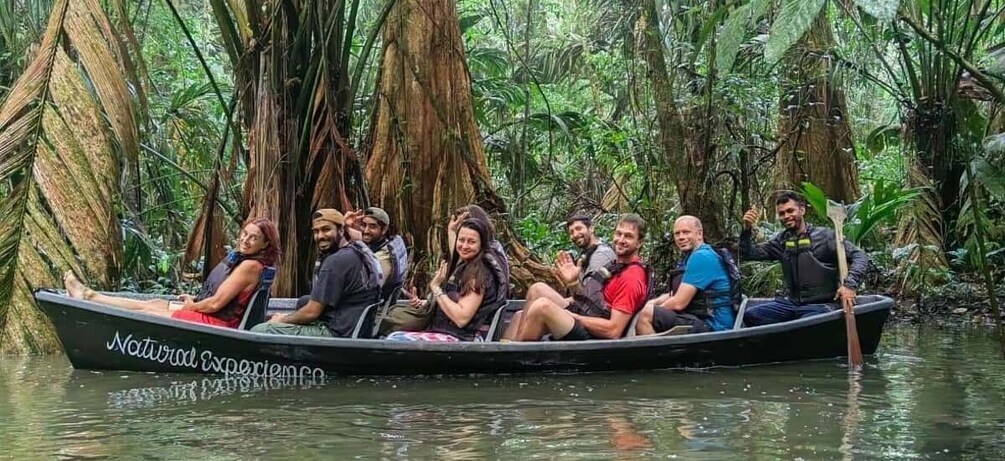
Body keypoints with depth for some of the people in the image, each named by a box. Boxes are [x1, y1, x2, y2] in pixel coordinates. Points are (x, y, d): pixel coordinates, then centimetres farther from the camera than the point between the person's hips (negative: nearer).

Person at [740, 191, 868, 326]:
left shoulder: (824, 236, -1)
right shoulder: (781, 241, 13)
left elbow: (859, 256, -4)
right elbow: (748, 253, 11)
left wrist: (850, 284, -19)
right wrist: (747, 229, -6)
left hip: (819, 305, -5)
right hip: (791, 303, 5)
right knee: (750, 315, -19)